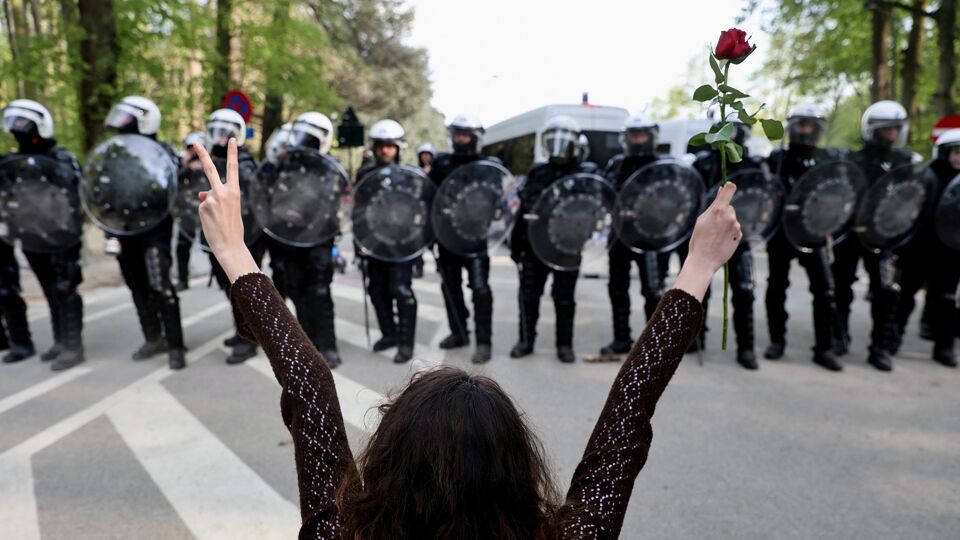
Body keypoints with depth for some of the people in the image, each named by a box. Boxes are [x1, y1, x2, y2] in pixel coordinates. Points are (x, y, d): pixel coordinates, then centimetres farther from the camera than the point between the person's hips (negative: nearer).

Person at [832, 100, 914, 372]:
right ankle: (839, 337, 27)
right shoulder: (854, 161, 2)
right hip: (850, 231, -1)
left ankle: (881, 347, 7)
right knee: (841, 286, 10)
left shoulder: (907, 161, 7)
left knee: (885, 291, -3)